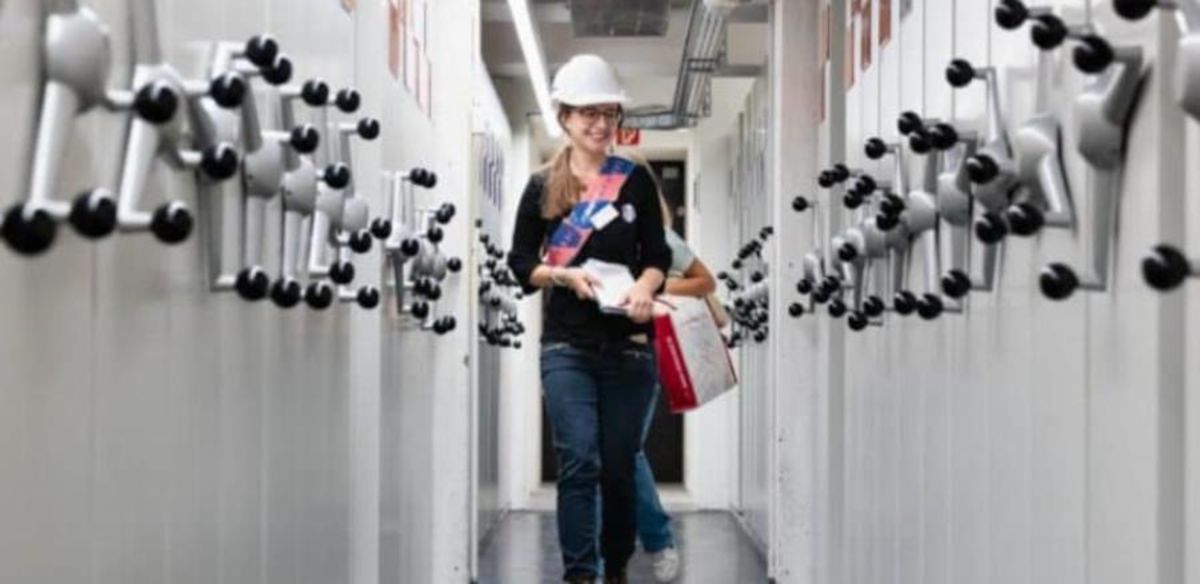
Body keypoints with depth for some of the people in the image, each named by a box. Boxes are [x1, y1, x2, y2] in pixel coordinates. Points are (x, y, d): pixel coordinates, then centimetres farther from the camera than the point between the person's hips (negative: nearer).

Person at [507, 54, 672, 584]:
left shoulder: (636, 180, 5)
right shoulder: (542, 186, 5)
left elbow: (658, 254, 4)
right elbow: (520, 263, 6)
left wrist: (644, 287, -17)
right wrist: (566, 275, -13)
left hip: (629, 344, 1)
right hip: (566, 346, -1)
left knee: (619, 467, 8)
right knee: (578, 463, -9)